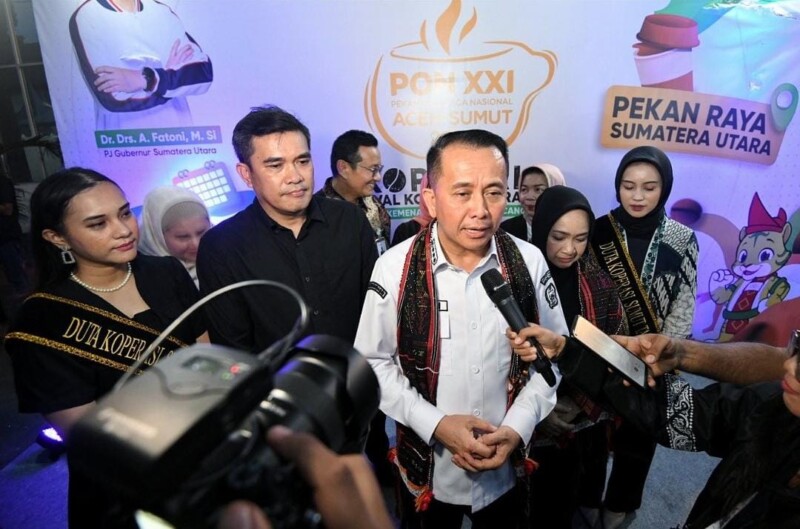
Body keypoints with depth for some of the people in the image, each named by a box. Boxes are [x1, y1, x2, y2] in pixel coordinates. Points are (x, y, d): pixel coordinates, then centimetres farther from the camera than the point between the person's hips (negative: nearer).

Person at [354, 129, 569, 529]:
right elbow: (373, 362, -9)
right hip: (426, 470, -1)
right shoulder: (394, 267, -18)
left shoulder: (529, 262, -11)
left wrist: (518, 427, -12)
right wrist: (435, 424, -18)